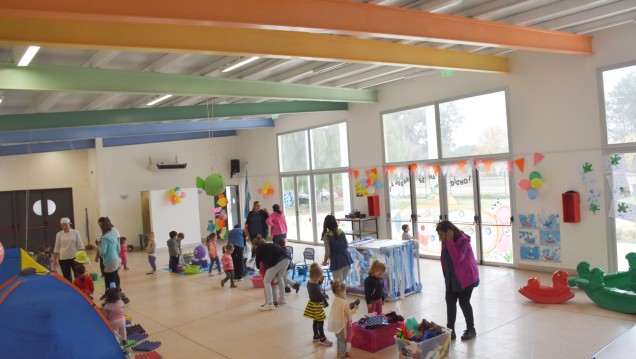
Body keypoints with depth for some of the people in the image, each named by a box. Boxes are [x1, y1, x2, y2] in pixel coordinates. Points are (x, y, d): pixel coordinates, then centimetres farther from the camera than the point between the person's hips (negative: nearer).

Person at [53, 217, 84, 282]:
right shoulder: (59, 234, 2)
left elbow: (80, 246, 1)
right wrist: (54, 260, 6)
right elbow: (56, 248, 7)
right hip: (63, 259, 1)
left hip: (74, 258, -1)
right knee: (67, 278, 8)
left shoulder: (75, 233, -2)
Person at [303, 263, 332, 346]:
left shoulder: (309, 283, 1)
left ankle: (316, 336, 32)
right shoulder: (315, 286, -28)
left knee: (316, 321, 20)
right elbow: (320, 296, -25)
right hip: (317, 305, -10)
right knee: (320, 322, 3)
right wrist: (326, 295, -5)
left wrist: (320, 281, 5)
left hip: (312, 304, 10)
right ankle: (322, 338, 14)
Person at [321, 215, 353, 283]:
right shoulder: (341, 232, 3)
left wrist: (325, 262, 6)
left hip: (336, 262, -5)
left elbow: (327, 252, -11)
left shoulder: (326, 236, -12)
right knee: (342, 281, 18)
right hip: (346, 259, 5)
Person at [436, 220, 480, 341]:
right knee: (450, 302, 6)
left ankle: (471, 329, 21)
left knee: (464, 302, 2)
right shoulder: (446, 242, 1)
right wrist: (446, 276, 14)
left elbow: (457, 259, -34)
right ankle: (450, 330, 13)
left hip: (466, 278, -7)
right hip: (451, 279, 7)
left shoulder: (463, 241, -22)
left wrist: (450, 242, -34)